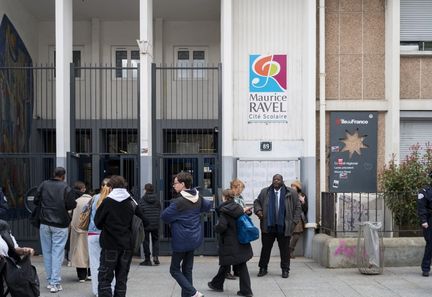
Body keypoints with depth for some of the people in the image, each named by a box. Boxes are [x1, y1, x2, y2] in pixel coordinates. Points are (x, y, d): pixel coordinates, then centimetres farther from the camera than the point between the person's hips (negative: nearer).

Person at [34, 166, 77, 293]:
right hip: (60, 225, -3)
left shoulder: (43, 185, 2)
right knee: (57, 253, 0)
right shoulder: (66, 187, -9)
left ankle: (50, 281, 16)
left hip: (45, 223, 3)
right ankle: (55, 283, -2)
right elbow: (72, 205, -11)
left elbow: (36, 200, 6)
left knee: (47, 252, 11)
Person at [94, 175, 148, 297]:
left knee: (105, 279, 3)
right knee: (122, 279, 12)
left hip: (110, 246, -3)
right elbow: (144, 222, 3)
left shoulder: (107, 202, -8)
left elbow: (98, 223, -4)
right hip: (127, 246, 3)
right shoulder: (132, 202, 2)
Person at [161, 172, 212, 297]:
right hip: (194, 238, 7)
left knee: (174, 269, 5)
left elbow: (164, 216, -13)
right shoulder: (198, 198, 1)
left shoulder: (178, 202, -21)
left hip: (181, 241, -7)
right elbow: (208, 206, 21)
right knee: (187, 269, 15)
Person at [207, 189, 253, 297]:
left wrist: (216, 227, -2)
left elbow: (222, 226, -21)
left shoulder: (224, 211, -14)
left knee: (225, 264, 11)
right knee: (241, 266, 6)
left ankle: (217, 284, 30)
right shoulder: (239, 208, 7)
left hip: (229, 245, -6)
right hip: (241, 243, 6)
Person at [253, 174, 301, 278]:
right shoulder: (265, 192, 8)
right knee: (265, 248, 8)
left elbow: (297, 207, 6)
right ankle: (263, 268, 20)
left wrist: (294, 221, -1)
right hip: (268, 226, 1)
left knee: (285, 249, 6)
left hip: (284, 227, -1)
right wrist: (258, 210, -2)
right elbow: (257, 202, 18)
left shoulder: (291, 193, 3)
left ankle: (285, 270, 18)